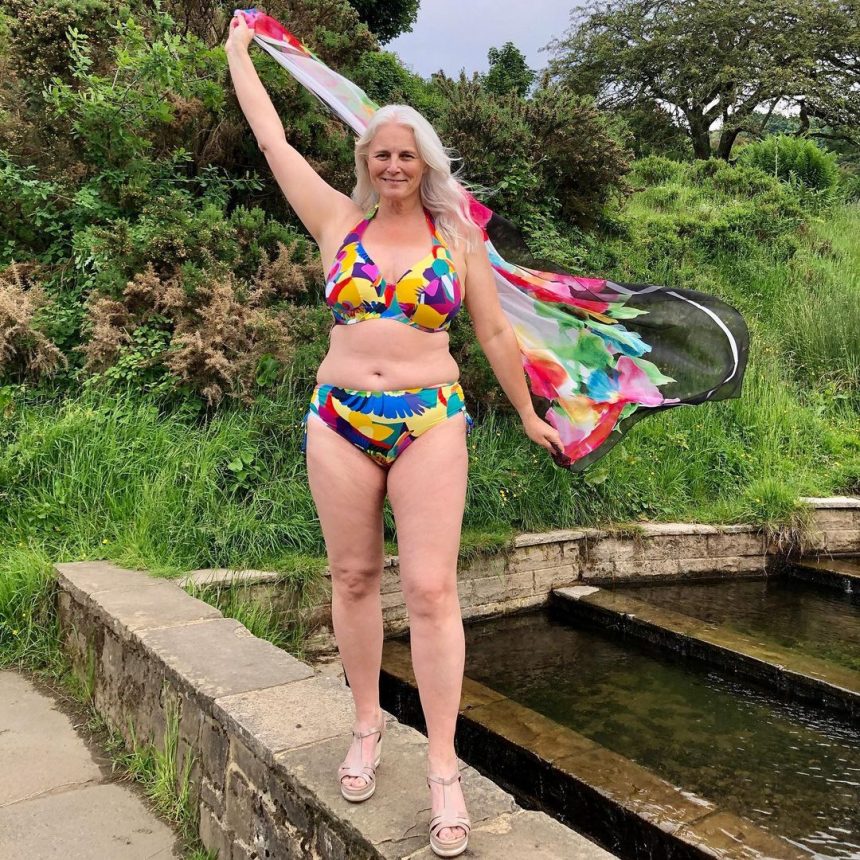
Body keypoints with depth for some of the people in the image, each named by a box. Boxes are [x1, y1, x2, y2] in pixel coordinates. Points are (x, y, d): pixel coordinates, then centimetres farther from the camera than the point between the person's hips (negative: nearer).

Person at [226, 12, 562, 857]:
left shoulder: (458, 239, 5)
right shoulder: (340, 221, 8)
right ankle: (367, 726, 27)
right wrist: (238, 51, 26)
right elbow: (271, 139, 16)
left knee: (430, 589, -6)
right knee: (353, 577, 9)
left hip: (429, 423, -2)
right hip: (339, 421, 2)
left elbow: (495, 332, 11)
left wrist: (528, 415, 15)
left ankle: (443, 767, 3)